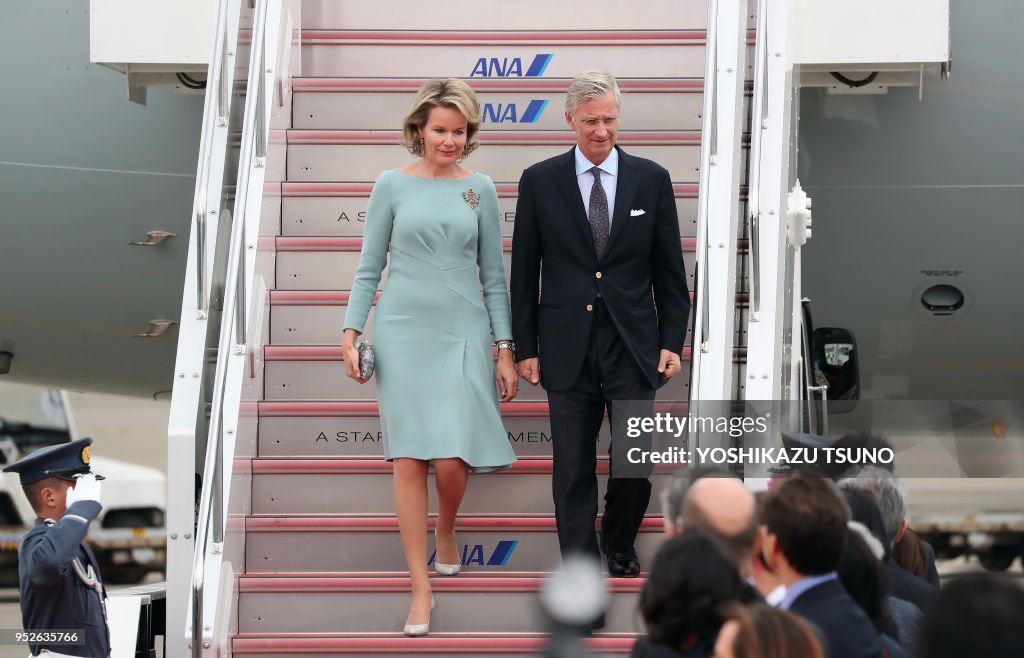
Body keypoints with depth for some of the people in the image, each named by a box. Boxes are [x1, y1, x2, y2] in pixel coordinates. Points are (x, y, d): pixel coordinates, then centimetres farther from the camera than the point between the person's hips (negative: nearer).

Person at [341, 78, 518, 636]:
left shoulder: (479, 189, 6)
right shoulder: (393, 185, 3)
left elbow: (493, 274, 9)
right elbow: (369, 267, 6)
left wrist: (505, 348, 5)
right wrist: (350, 333, -4)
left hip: (463, 333, 1)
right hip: (403, 331, -1)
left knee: (452, 459, -8)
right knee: (409, 460, -4)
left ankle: (445, 531, 27)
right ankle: (421, 589, 1)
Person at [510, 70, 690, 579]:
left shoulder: (651, 180, 4)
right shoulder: (540, 182, 2)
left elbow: (669, 271, 7)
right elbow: (524, 273, 5)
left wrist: (672, 342, 2)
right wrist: (524, 347, 1)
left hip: (633, 346, 1)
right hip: (568, 347, 0)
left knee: (635, 463, 2)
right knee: (573, 470, 2)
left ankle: (619, 542, 30)